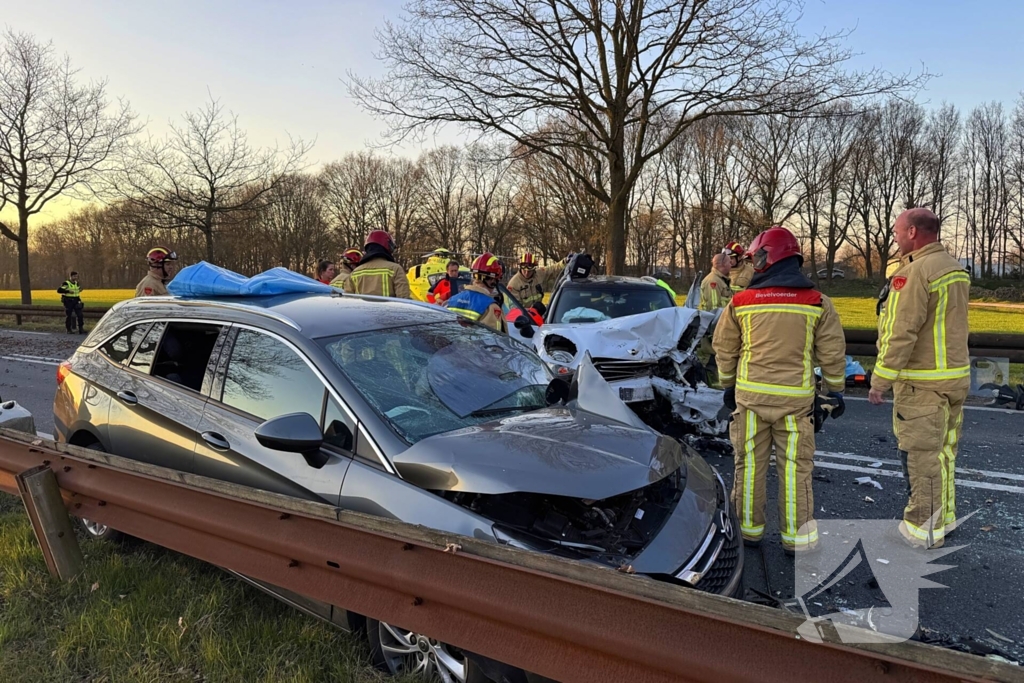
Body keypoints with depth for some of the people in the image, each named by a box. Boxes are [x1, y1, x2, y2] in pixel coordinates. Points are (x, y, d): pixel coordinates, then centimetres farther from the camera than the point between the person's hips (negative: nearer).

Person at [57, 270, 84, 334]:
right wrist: (68, 291, -26)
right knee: (68, 316, 3)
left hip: (76, 301, 5)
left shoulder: (77, 283, 12)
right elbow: (59, 290, -17)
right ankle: (69, 330, 11)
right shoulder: (66, 283, -8)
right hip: (68, 302, -5)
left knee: (79, 315, -4)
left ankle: (81, 329, -1)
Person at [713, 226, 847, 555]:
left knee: (749, 463, 11)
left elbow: (725, 349, 6)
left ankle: (748, 528, 22)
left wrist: (728, 386, 19)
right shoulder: (817, 303, -2)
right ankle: (796, 536, 15)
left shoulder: (741, 302, -2)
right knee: (795, 467, 8)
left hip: (750, 394, 1)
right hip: (795, 399, 0)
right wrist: (835, 391, 15)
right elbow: (832, 353, 3)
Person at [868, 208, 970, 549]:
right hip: (956, 375, 9)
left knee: (921, 455, 0)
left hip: (922, 382, -9)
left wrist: (880, 381, -16)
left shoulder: (915, 272, -19)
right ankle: (944, 516, 31)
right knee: (943, 450, 18)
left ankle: (924, 528, 10)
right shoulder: (956, 268, 11)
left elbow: (901, 335, -21)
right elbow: (951, 324, 15)